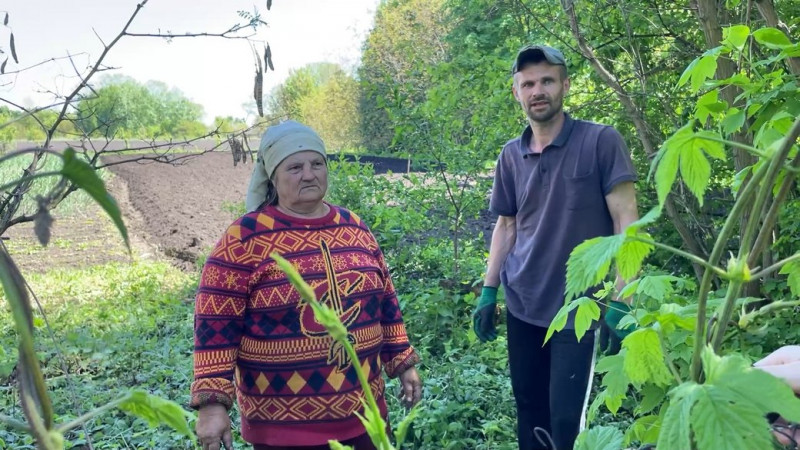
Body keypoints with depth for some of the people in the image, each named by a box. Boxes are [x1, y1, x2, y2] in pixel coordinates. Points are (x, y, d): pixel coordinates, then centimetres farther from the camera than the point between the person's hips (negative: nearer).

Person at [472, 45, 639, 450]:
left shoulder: (601, 142, -8)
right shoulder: (511, 155, 6)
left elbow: (626, 220, -10)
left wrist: (620, 301, -16)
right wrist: (488, 291, 8)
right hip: (522, 306, 5)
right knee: (529, 412, 14)